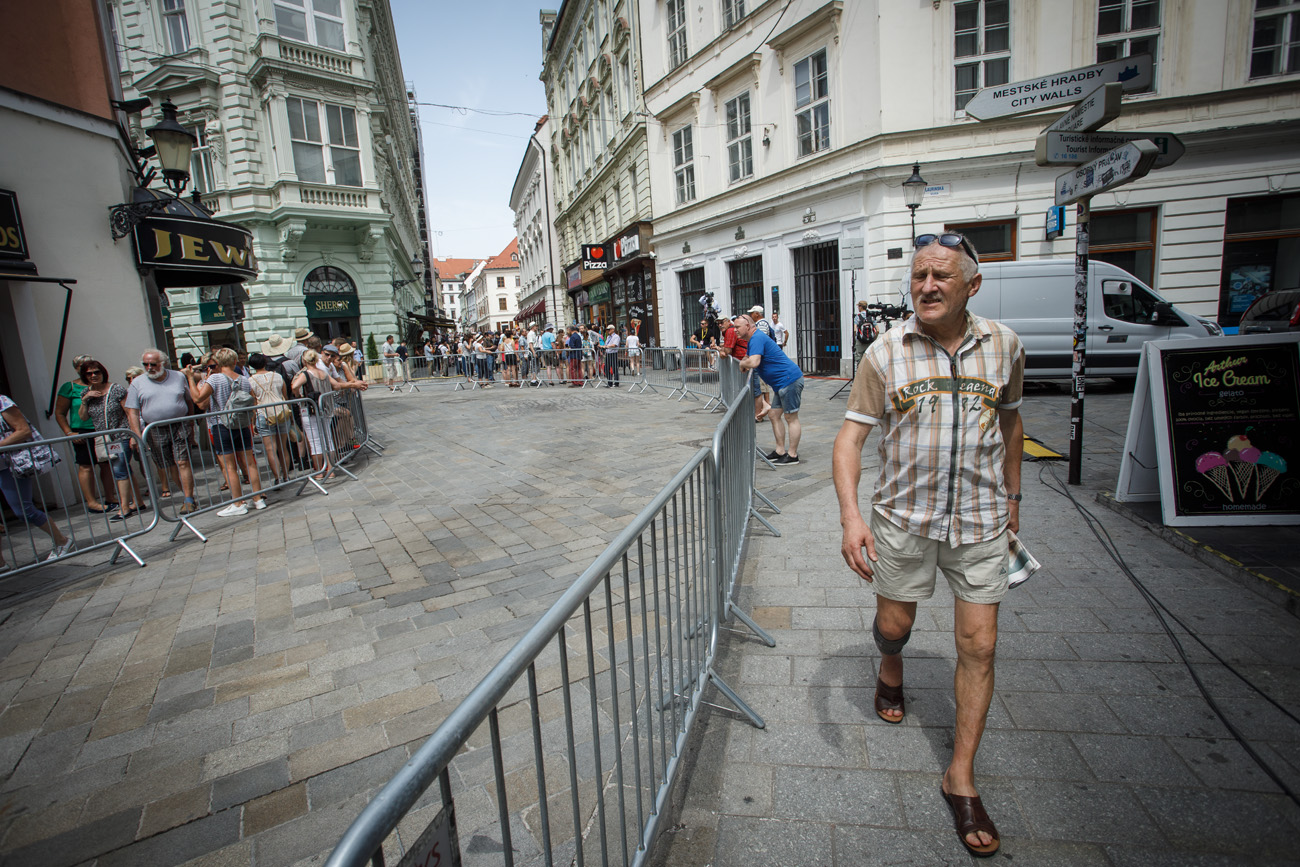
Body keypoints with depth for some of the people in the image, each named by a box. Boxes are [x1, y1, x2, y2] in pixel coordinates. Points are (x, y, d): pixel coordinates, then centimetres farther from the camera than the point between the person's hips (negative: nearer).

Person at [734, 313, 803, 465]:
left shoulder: (757, 338, -16)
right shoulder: (753, 340, 18)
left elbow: (753, 362, -30)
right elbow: (746, 358, 32)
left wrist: (742, 364, -10)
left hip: (790, 380, -11)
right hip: (782, 383, 11)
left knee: (791, 418, -4)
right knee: (774, 415, 13)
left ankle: (793, 455, 3)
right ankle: (780, 451, 20)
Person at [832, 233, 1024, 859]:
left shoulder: (1004, 345, 0)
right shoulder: (886, 352, -8)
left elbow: (1010, 420, 16)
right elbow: (850, 436, -11)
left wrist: (1012, 496, 20)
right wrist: (850, 515, -24)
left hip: (980, 523, 2)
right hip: (903, 517, -1)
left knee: (978, 647, 4)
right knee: (893, 626, 15)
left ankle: (961, 778, 22)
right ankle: (891, 670, 52)